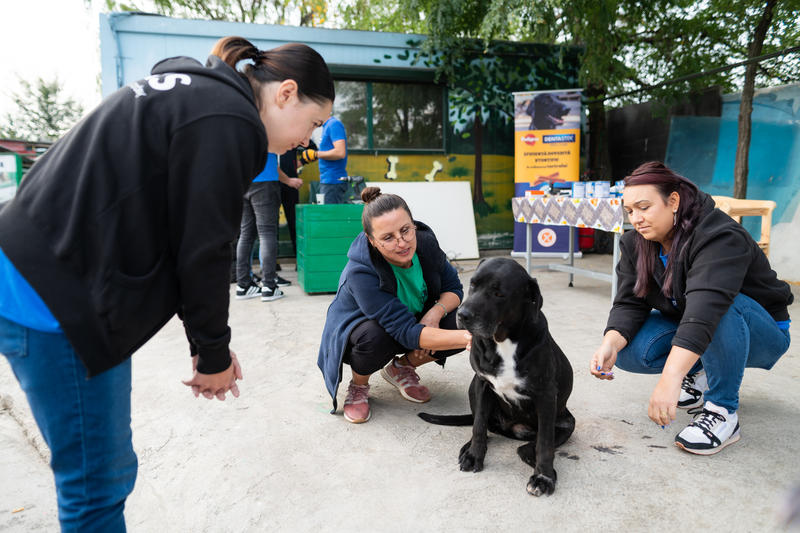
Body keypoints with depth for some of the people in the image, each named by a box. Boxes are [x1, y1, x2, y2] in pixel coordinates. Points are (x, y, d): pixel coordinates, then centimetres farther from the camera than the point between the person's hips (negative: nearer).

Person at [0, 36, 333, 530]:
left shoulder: (192, 92, 16)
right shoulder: (228, 121, -15)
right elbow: (202, 250, -15)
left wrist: (210, 345, 14)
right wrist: (213, 353, 1)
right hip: (59, 300, -10)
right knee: (99, 481, 3)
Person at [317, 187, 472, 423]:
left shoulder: (425, 242, -21)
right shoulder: (360, 273, -37)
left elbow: (453, 288, -7)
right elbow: (408, 333, -41)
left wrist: (435, 313, -29)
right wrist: (469, 338, -51)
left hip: (416, 319, 5)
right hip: (356, 332, -5)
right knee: (376, 335, -39)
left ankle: (401, 368, 5)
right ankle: (358, 386, -3)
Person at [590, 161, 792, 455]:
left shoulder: (720, 237, -30)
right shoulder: (635, 243, -7)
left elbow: (706, 306, -45)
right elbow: (629, 303, -14)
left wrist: (669, 379, -56)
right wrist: (610, 345, -36)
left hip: (760, 333, -5)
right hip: (682, 326, 6)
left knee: (723, 309, -39)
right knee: (628, 350, -21)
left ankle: (723, 412, -22)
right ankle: (698, 375, 6)